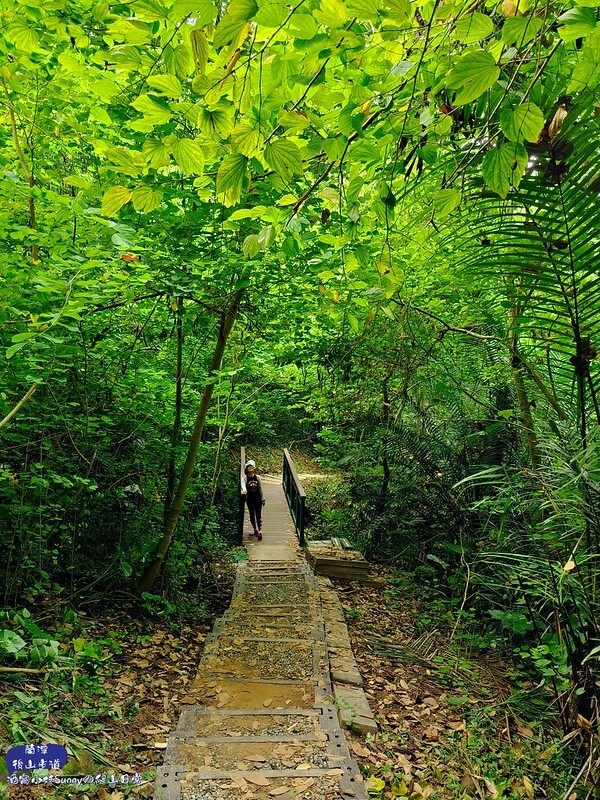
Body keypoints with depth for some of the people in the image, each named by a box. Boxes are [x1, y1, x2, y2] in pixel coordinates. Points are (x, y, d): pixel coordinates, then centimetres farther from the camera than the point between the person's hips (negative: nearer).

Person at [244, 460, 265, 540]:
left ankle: (260, 530, -8)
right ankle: (255, 529, 23)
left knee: (258, 515, -3)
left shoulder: (257, 477, 1)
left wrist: (263, 498, 11)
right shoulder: (245, 478, -4)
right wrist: (244, 489, -45)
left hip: (258, 498, 0)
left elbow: (260, 488, 8)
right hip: (250, 499, 0)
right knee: (252, 515, 9)